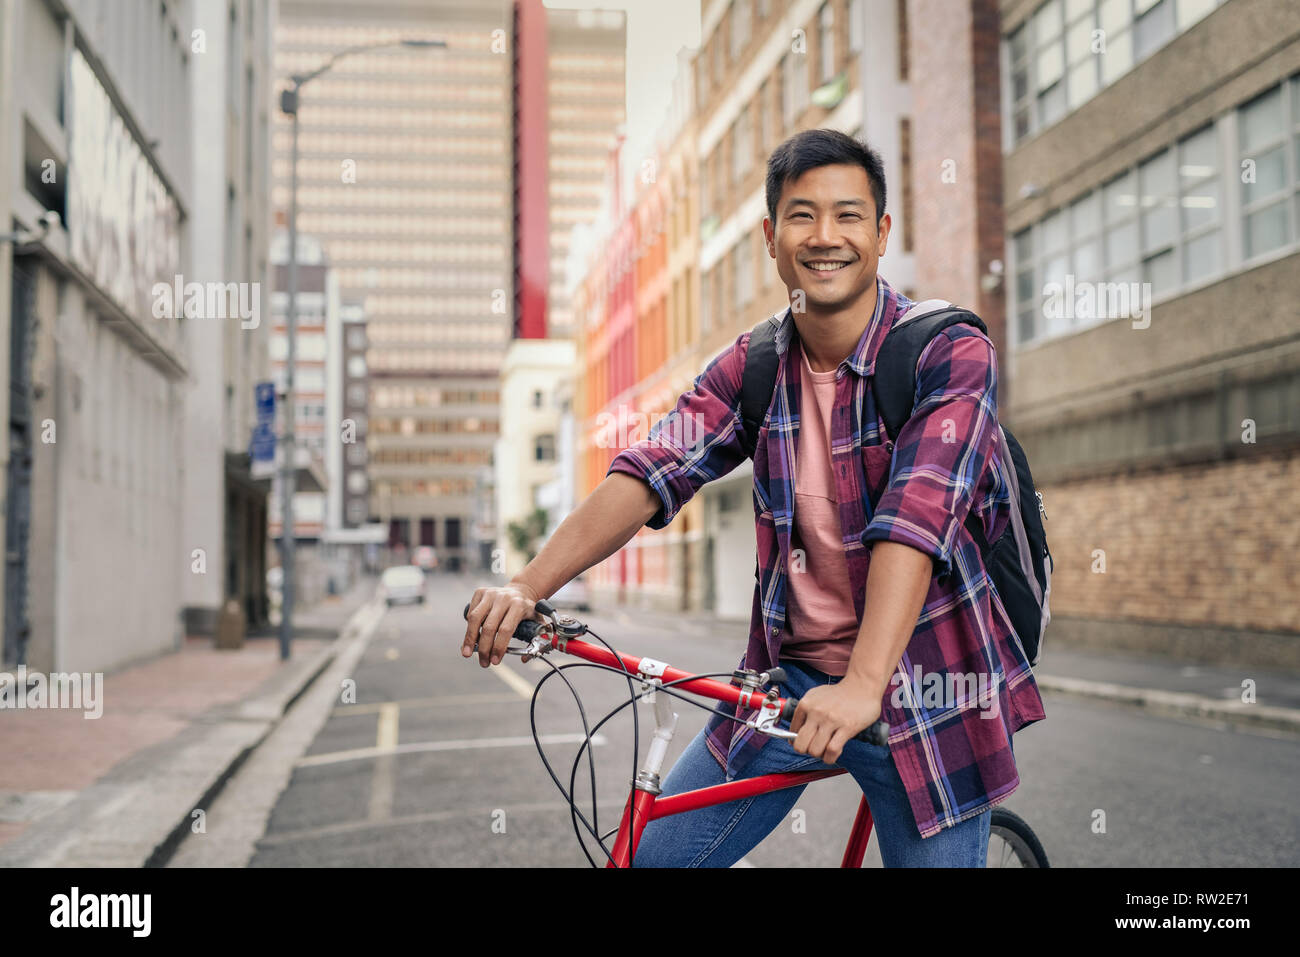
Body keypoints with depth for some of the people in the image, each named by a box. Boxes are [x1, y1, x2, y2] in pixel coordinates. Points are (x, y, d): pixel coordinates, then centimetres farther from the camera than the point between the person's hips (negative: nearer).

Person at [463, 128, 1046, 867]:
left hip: (920, 685, -3)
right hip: (791, 674, 4)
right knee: (653, 854, 2)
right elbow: (651, 473, -11)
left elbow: (915, 519, -27)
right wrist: (528, 586, -25)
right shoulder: (753, 366, 1)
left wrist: (863, 685, -39)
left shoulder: (952, 355, -13)